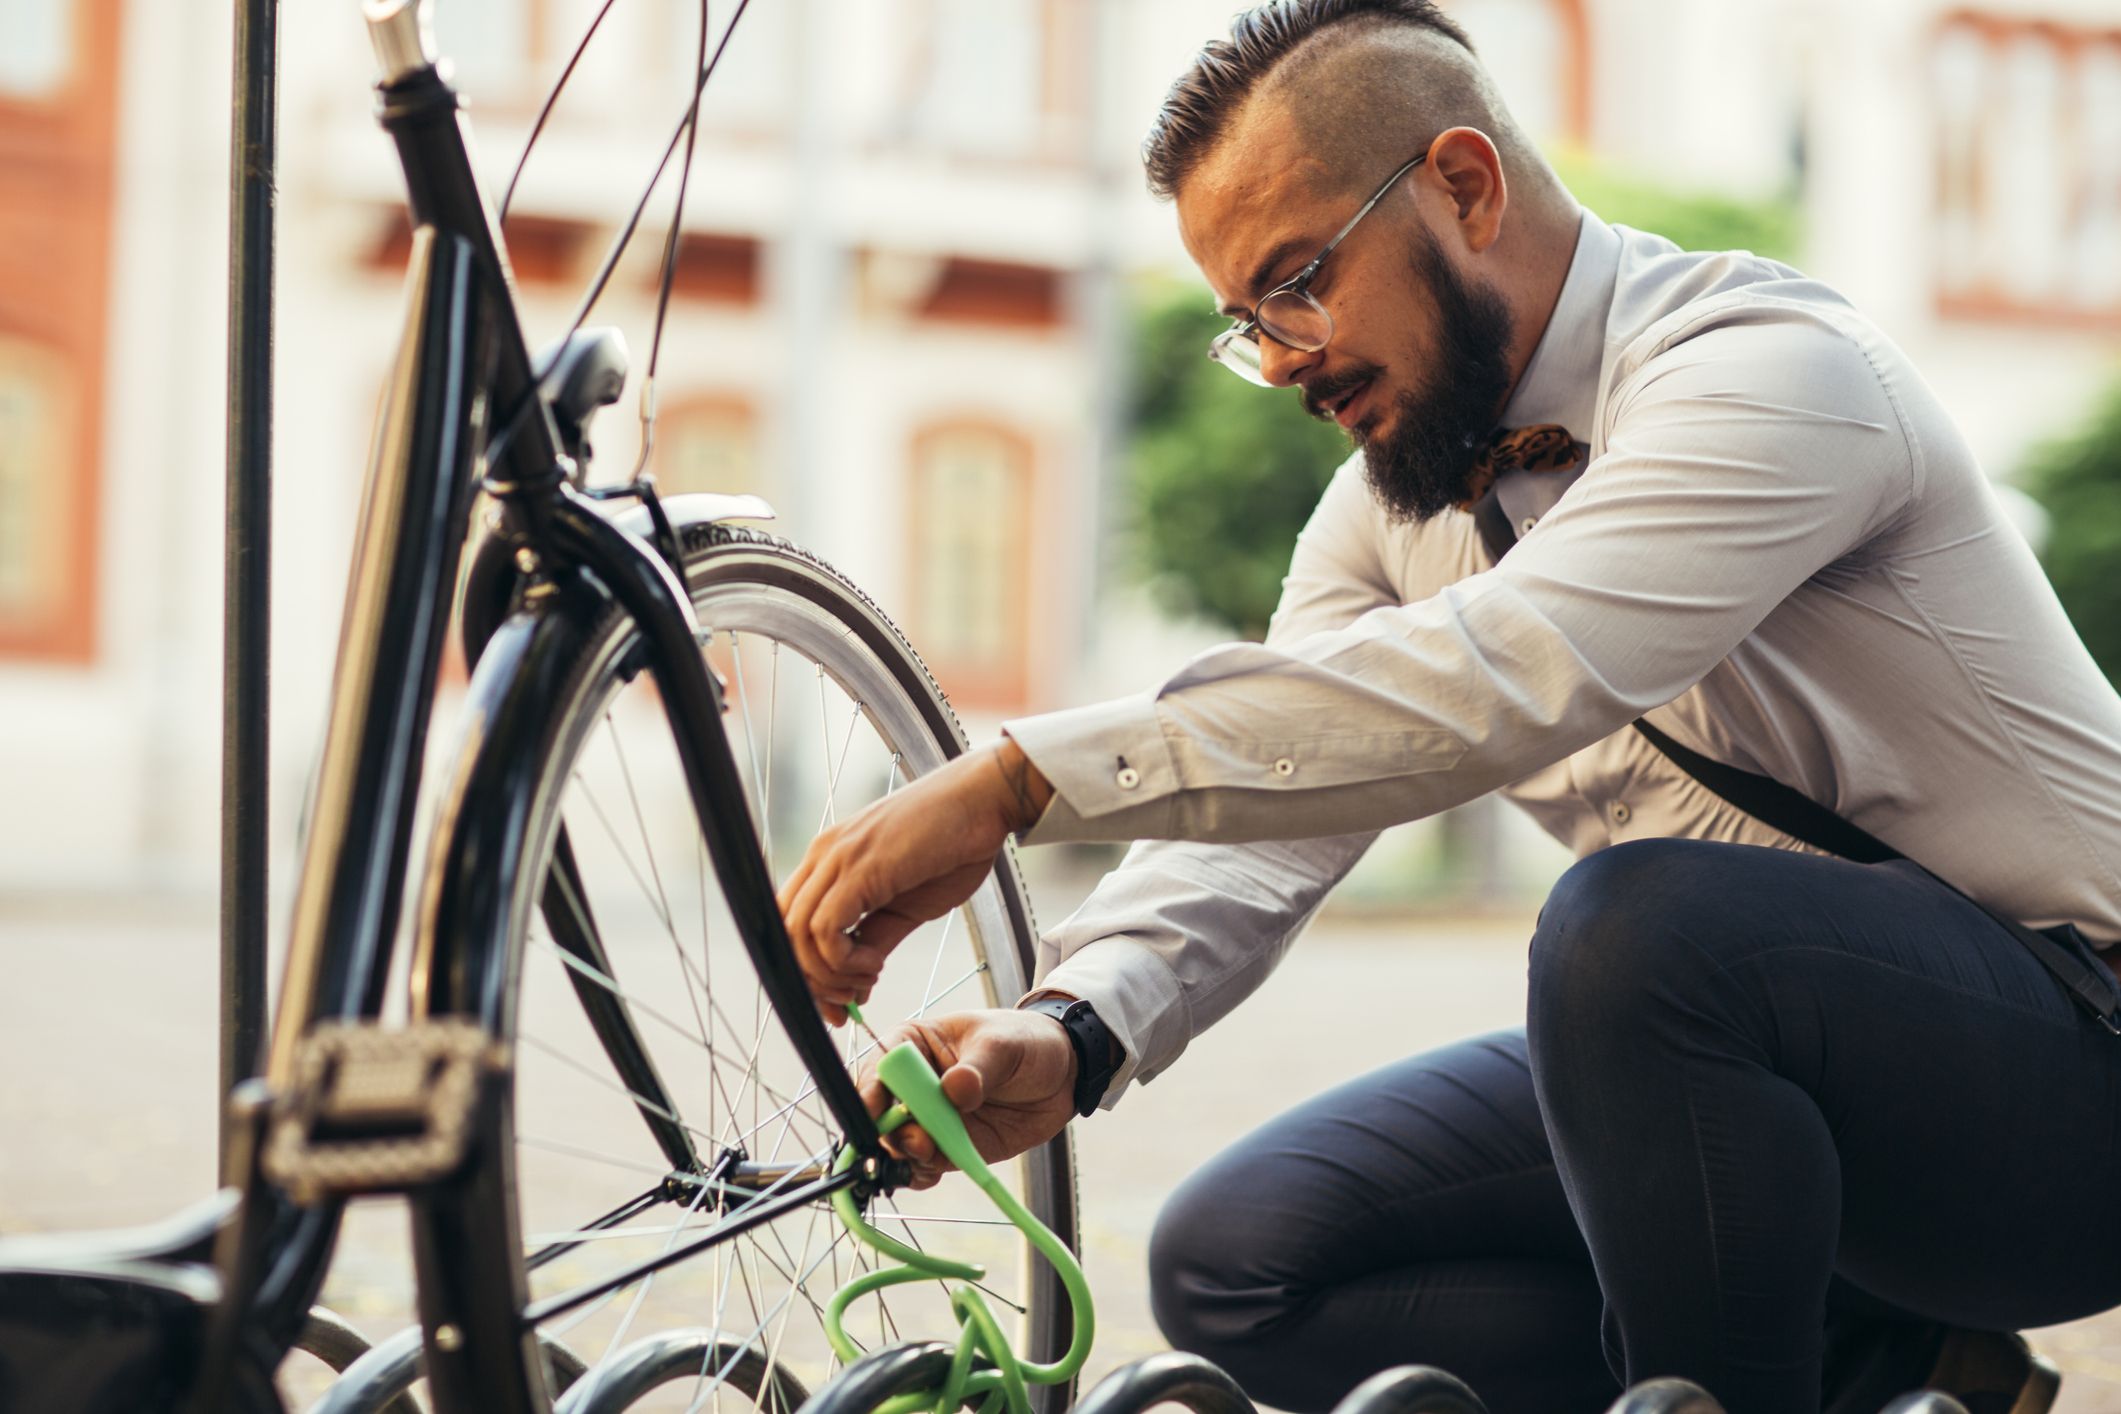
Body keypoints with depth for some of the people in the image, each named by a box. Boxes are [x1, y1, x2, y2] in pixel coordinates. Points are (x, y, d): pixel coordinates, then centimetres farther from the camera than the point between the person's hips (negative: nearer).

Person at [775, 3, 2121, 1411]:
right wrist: (1070, 1034, -25)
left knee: (1640, 924, -37)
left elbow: (1497, 681, -38)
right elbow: (1261, 812, -4)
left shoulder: (1770, 367, -21)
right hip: (1742, 1072, 8)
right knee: (1237, 1261, -2)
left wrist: (1016, 778, -40)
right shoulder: (1394, 502, 5)